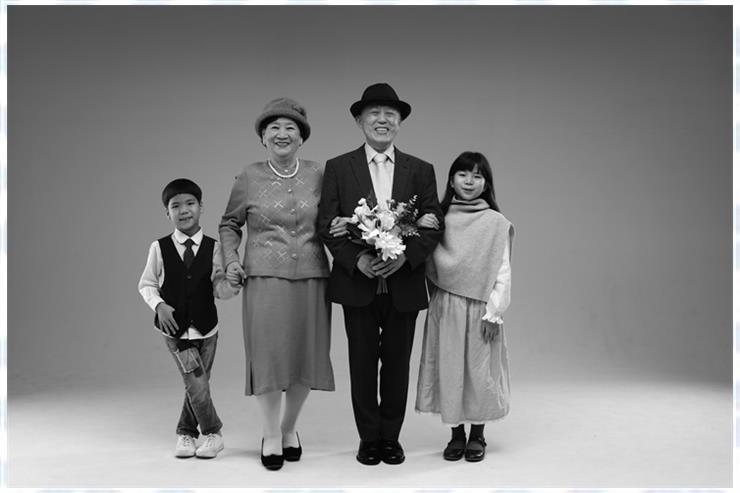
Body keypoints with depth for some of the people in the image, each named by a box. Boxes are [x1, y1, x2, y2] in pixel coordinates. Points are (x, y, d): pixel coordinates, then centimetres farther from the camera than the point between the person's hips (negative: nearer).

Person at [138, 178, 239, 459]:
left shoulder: (213, 248, -4)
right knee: (196, 384, -9)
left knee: (197, 384, 11)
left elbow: (219, 288, -6)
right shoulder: (159, 248, -4)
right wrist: (159, 305, -12)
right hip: (175, 330, -1)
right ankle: (212, 434, 12)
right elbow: (146, 284, 6)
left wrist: (230, 285, -29)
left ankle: (186, 432, 33)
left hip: (206, 328, 1)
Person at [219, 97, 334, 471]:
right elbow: (229, 224, 13)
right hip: (265, 277, -2)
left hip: (311, 277, 2)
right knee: (268, 353, -4)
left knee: (306, 354, 6)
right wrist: (230, 260, 0)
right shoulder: (250, 177, 3)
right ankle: (271, 435, 13)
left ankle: (289, 429, 26)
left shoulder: (317, 174, 5)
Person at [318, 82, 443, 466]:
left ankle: (391, 437, 22)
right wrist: (357, 259, -17)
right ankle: (369, 438, 20)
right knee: (362, 364, 7)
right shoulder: (337, 168, 3)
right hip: (357, 284, -1)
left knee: (397, 364, 9)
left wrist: (406, 255, -17)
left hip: (404, 285, 1)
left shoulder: (421, 171, 7)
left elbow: (434, 223, 0)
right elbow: (327, 224, -3)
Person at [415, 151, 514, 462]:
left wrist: (493, 312, -8)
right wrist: (418, 230, -10)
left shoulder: (496, 223, -2)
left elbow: (503, 272, -2)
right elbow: (428, 265, 6)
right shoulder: (439, 218, 4)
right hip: (445, 308, 2)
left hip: (480, 308, -2)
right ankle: (456, 434, 21)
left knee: (479, 369, 5)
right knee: (449, 368, 6)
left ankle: (477, 436, 21)